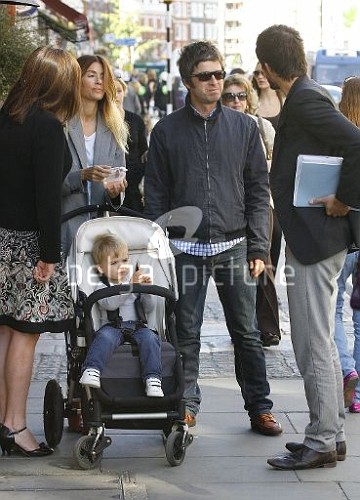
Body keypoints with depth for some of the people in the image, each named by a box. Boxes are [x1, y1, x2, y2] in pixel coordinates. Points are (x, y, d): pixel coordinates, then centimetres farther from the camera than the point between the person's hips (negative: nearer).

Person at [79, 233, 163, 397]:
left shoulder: (136, 281, 23)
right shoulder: (101, 287, 11)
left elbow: (148, 307, 18)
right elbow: (110, 303, -11)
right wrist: (130, 286, -16)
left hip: (137, 326, 2)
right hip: (113, 326, -2)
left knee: (150, 338, -29)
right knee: (105, 336, -35)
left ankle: (153, 379, -38)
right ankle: (92, 370, -47)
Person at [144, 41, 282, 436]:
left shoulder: (243, 126, 7)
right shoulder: (167, 131, 4)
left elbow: (258, 190, 6)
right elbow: (156, 195, 5)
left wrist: (258, 247, 0)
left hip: (234, 246, 1)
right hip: (185, 248, 0)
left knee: (246, 332, 4)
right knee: (185, 333, 4)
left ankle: (259, 407, 12)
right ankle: (186, 404, 15)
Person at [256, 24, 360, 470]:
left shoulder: (305, 100, -16)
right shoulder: (304, 99, 15)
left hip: (314, 239, -11)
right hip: (311, 237, 11)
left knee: (313, 345, -5)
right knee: (319, 344, 15)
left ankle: (321, 442, 2)